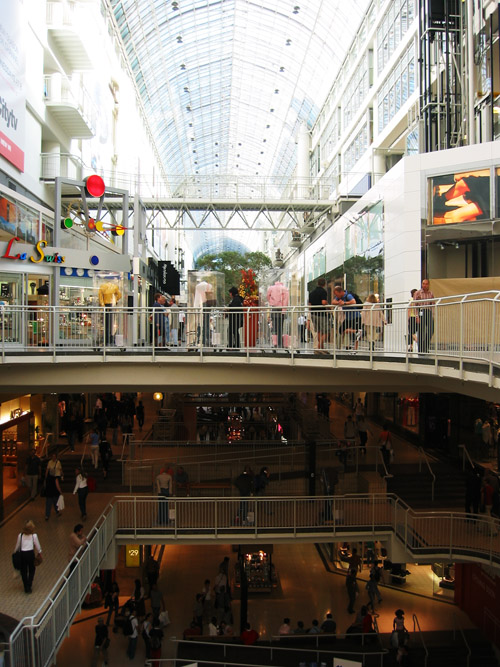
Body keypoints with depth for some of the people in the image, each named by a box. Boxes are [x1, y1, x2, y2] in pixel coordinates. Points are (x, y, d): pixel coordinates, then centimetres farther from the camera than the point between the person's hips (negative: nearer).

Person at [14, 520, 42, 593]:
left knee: (23, 571, 16)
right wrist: (39, 554, 15)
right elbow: (37, 546, -1)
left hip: (22, 554, 1)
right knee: (31, 570, 18)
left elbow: (17, 546, 3)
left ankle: (26, 587, 23)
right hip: (30, 553, -1)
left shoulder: (20, 535, -6)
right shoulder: (34, 535, -9)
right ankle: (29, 586, 10)